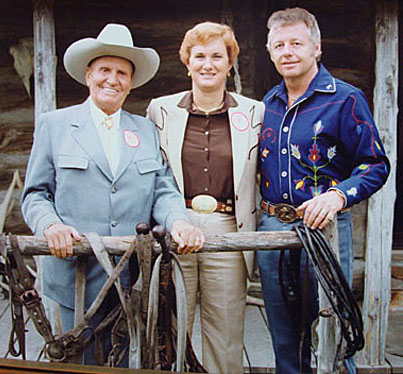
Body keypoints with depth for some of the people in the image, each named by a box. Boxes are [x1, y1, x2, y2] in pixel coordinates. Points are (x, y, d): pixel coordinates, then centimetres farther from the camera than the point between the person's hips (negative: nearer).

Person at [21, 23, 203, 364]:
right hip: (76, 277, -1)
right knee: (82, 363, 6)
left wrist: (178, 221, -13)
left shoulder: (147, 130, 15)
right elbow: (36, 194, 6)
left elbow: (163, 190, 8)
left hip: (135, 281, 2)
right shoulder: (54, 124, 8)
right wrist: (50, 225, -15)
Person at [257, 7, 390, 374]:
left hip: (323, 229, -5)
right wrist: (264, 214, 11)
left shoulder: (346, 99, -5)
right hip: (271, 227, 5)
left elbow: (376, 165, -6)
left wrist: (337, 195, -23)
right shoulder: (268, 103, 11)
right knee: (283, 334, 16)